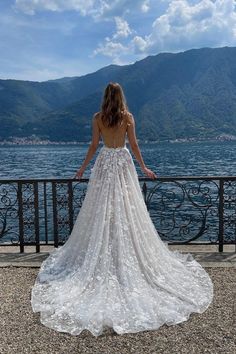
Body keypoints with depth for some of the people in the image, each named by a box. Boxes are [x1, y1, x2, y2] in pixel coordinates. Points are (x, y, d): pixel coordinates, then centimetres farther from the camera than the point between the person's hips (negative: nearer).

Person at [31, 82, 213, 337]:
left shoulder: (98, 117, -1)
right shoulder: (128, 117, -1)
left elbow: (94, 145, -1)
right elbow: (134, 145, -1)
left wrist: (83, 167, 9)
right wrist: (144, 167, 8)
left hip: (104, 163, 0)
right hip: (123, 162, 0)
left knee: (102, 210, 6)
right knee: (128, 210, 5)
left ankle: (102, 259, 11)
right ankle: (129, 257, 13)